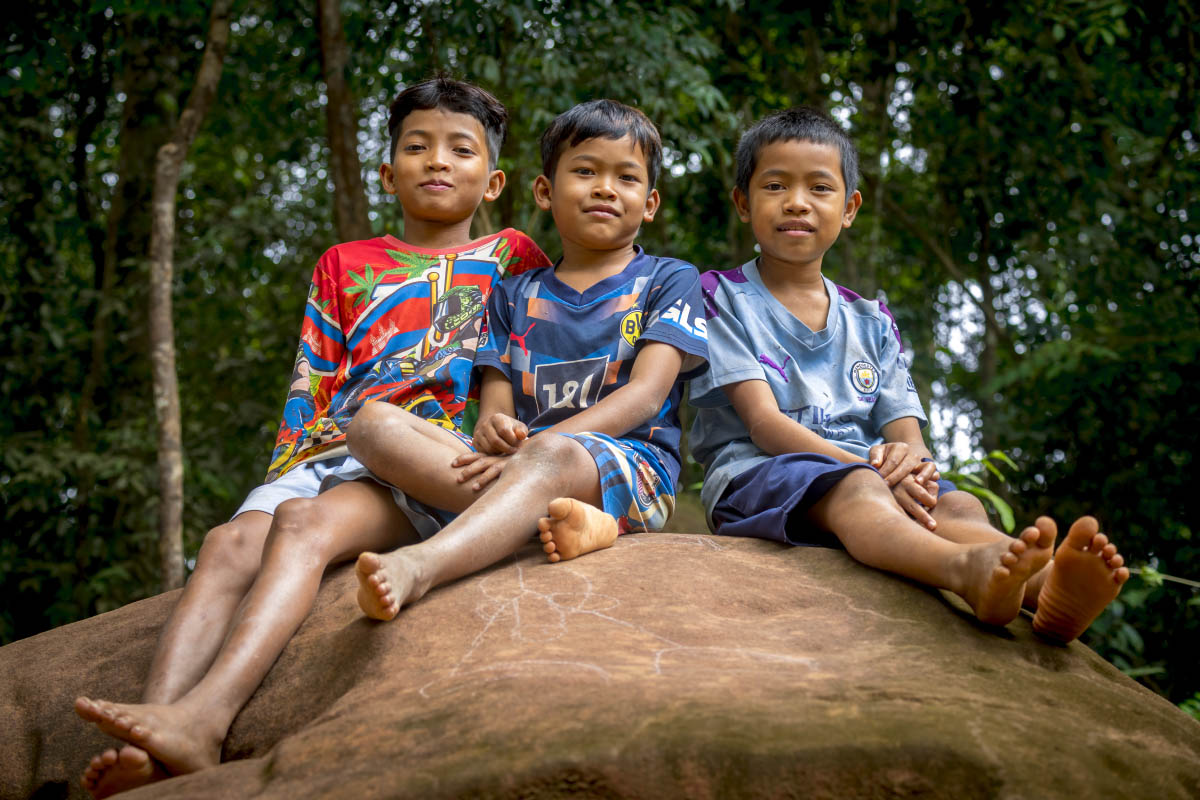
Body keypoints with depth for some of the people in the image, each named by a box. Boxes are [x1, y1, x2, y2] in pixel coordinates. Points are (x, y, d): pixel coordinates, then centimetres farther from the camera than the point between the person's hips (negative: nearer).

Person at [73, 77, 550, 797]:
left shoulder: (510, 257, 22)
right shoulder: (344, 265, 29)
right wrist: (287, 468, 10)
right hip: (330, 454, 4)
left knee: (305, 523, -34)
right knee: (230, 540, -28)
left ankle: (202, 718, -53)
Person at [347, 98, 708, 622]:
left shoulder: (670, 280, 13)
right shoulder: (513, 297, 24)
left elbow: (646, 394, -3)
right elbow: (496, 405, 14)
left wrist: (533, 446, -17)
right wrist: (492, 430, -15)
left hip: (633, 468, -4)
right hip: (519, 466, 4)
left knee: (554, 456, -40)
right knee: (376, 425, -19)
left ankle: (417, 566, -61)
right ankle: (546, 516, -35)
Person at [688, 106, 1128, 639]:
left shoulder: (871, 323, 23)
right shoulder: (721, 297, 8)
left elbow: (906, 433, 13)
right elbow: (764, 420, -5)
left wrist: (909, 459, -16)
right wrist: (866, 467, -21)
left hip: (872, 475, 5)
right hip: (756, 474, -4)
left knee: (957, 505, -28)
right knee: (856, 489, -38)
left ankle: (1046, 588, -62)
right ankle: (969, 568, -69)